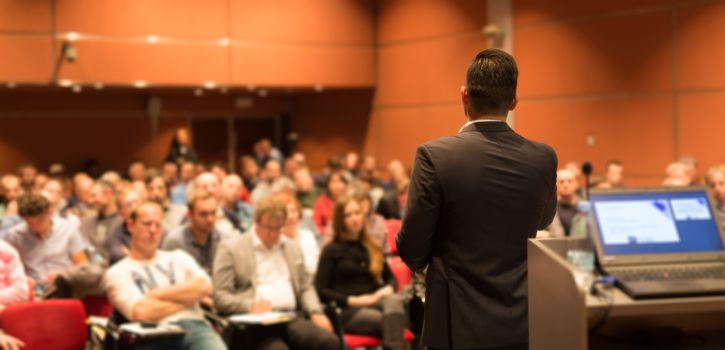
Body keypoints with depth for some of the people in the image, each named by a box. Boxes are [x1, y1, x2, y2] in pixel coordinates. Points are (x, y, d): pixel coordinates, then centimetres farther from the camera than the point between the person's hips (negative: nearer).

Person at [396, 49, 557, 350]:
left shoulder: (435, 156, -15)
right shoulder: (543, 158, -4)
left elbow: (411, 249, -8)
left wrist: (421, 262, 13)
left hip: (459, 325, -3)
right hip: (522, 324, 3)